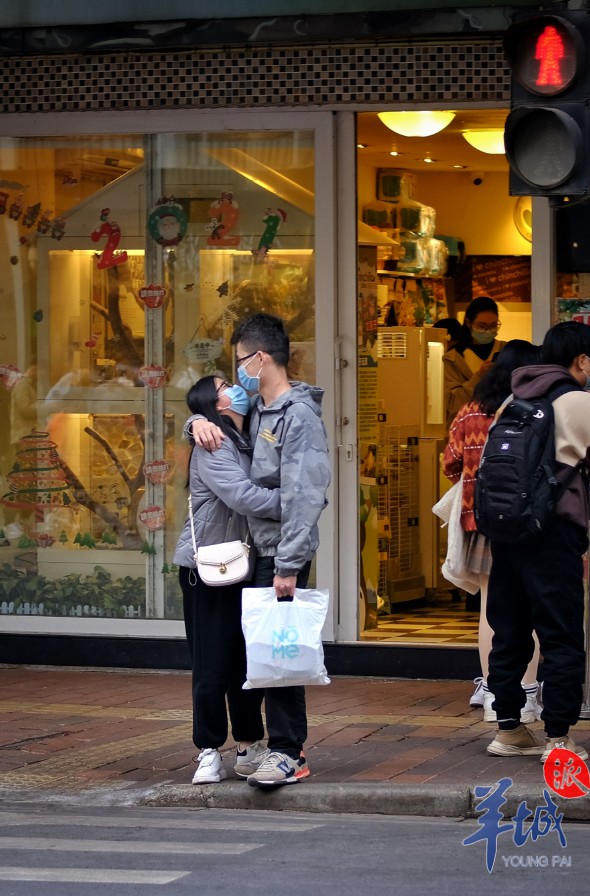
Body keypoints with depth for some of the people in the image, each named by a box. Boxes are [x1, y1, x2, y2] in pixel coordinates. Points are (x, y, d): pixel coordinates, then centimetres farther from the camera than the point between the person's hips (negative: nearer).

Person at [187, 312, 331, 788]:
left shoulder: (299, 414, -13)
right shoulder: (256, 410, 14)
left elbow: (304, 495, -19)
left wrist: (289, 565, -23)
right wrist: (200, 422, 6)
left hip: (283, 552, -9)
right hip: (257, 549, 9)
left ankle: (288, 753, -5)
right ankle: (288, 743, 19)